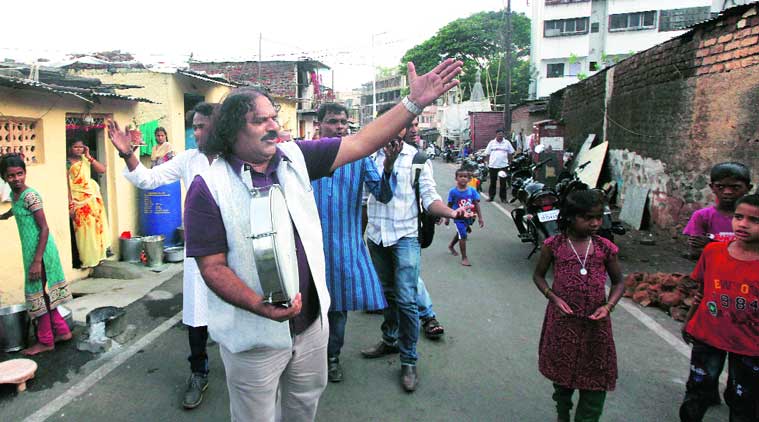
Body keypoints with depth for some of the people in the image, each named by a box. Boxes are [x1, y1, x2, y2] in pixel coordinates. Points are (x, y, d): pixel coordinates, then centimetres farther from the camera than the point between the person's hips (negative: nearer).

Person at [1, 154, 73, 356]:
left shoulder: (30, 196, -18)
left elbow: (44, 229, -21)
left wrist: (37, 261, -24)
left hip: (39, 251, -9)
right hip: (31, 251, 9)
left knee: (40, 295, 2)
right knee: (44, 294, 15)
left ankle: (45, 341, 14)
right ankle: (62, 331, 26)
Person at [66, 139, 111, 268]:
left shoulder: (86, 159, 9)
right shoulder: (67, 163, -6)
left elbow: (102, 170, -1)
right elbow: (67, 185, -9)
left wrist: (89, 157, -6)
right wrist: (70, 205, -14)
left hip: (93, 198, 5)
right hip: (79, 200, -5)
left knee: (97, 227, 8)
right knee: (85, 231, -3)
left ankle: (98, 256, 18)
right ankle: (88, 260, 4)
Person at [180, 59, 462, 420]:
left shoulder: (295, 158, -2)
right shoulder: (209, 186, -15)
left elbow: (361, 143, -6)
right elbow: (213, 267, -17)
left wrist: (414, 102, -13)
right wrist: (264, 307, -30)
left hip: (311, 322, 5)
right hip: (255, 337, -4)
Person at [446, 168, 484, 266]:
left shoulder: (472, 190, -8)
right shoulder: (453, 191, -13)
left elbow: (476, 204, -3)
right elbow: (450, 205, -4)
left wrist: (480, 217, -3)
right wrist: (447, 218, 1)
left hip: (469, 217, 4)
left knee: (460, 233, 24)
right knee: (463, 235, -10)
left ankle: (451, 246, 52)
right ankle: (464, 257, 2)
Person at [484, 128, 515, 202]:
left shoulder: (507, 143, 5)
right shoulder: (491, 143, 5)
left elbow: (510, 153, 10)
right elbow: (487, 154, 6)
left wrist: (509, 162, 4)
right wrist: (488, 164, 1)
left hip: (503, 165, 0)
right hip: (492, 165, 0)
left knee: (503, 183, 3)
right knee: (492, 182, 8)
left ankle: (503, 197, 10)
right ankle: (491, 196, 17)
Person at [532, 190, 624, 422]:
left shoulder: (605, 248, -5)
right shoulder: (554, 245, -8)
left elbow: (618, 282, 7)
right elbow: (538, 275, 4)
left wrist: (608, 305, -11)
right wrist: (553, 297, -12)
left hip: (595, 323, 1)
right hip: (563, 320, 0)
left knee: (596, 380, 4)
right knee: (562, 372, 18)